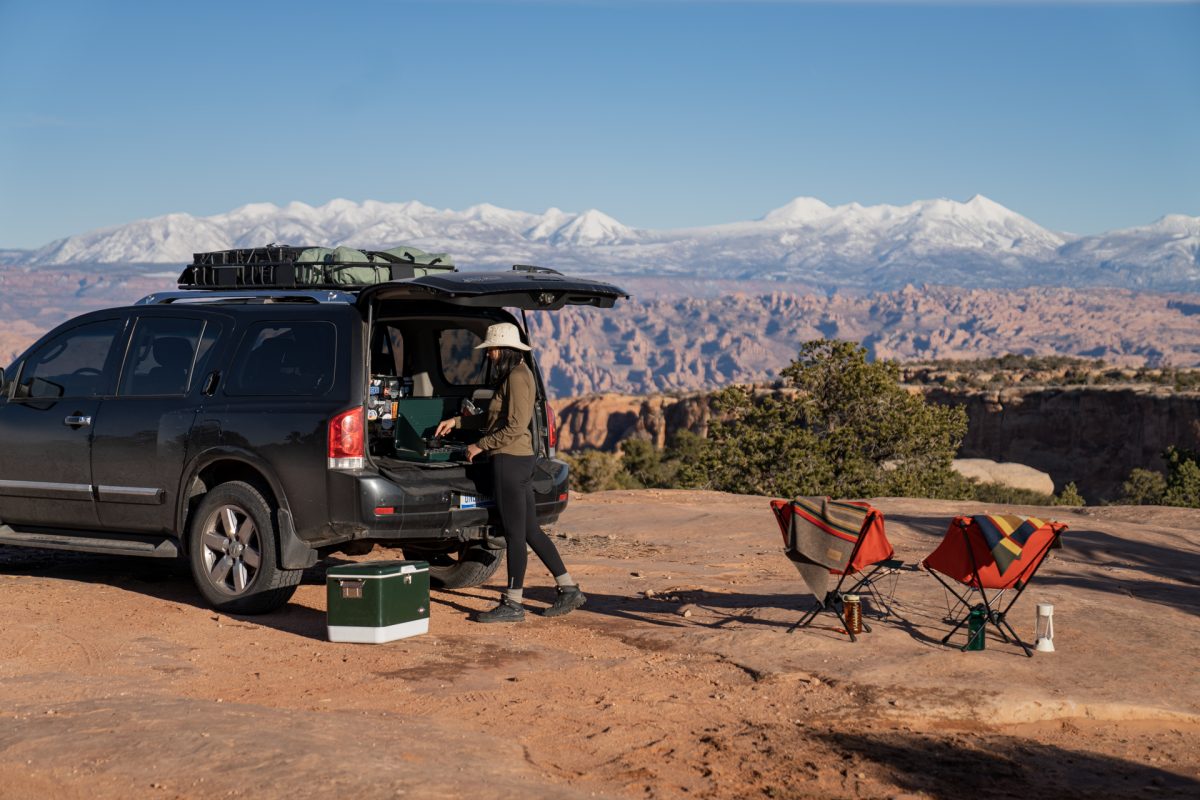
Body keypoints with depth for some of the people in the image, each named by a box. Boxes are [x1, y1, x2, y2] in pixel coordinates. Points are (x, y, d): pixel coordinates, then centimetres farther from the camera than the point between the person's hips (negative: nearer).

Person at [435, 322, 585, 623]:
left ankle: (513, 604, 2)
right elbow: (494, 419, 25)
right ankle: (568, 589, 17)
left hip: (511, 460, -10)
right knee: (531, 531, 12)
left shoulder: (517, 377, -13)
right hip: (517, 460, 10)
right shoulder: (511, 375, 18)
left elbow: (515, 426, -19)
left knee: (514, 533, -4)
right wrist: (457, 422, 20)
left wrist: (480, 445, -12)